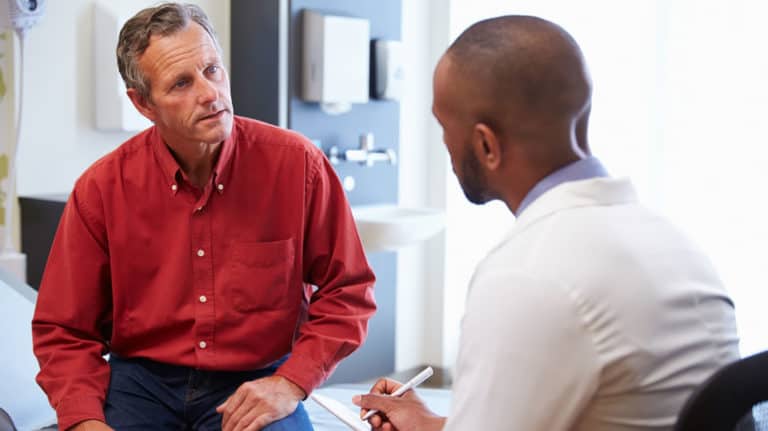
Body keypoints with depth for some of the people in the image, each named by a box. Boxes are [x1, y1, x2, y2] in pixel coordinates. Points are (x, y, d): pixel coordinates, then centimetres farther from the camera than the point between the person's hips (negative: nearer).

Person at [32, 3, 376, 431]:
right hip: (140, 380, 2)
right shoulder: (101, 189, -6)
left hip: (258, 384, -1)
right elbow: (64, 330, 1)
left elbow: (348, 292, -1)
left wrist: (291, 383, -12)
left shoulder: (297, 165, -9)